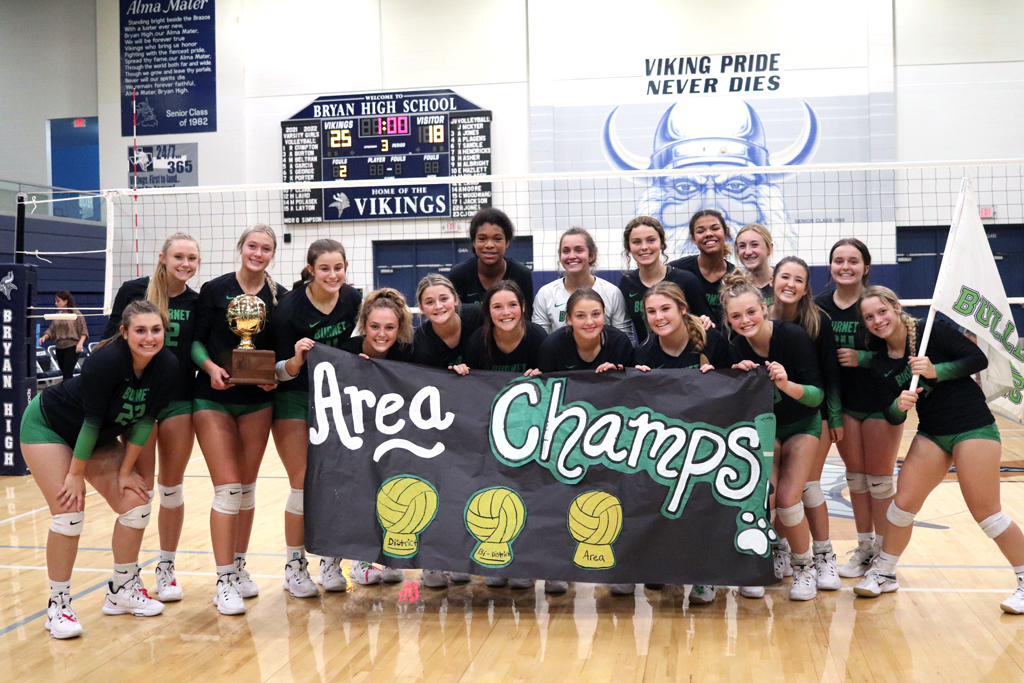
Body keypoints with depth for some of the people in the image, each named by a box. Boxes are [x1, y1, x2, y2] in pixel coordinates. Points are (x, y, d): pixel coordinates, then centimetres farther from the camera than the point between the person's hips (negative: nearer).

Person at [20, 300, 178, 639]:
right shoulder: (107, 361, -34)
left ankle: (122, 591, 16)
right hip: (47, 426, -6)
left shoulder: (167, 366, -19)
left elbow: (144, 420, -11)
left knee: (136, 503, -1)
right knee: (69, 513, -14)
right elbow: (91, 420, -27)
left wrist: (126, 471, -9)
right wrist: (76, 474, -19)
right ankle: (58, 606, 1)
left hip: (99, 436, 6)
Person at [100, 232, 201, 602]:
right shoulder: (133, 291, -3)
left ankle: (167, 567, 24)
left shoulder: (197, 303, 4)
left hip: (180, 401, 2)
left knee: (172, 487, 9)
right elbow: (108, 340, 1)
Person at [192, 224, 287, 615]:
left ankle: (239, 568, 25)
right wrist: (210, 366, -20)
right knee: (227, 488, -8)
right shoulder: (215, 290, -4)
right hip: (214, 400, -3)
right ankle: (224, 581, 1)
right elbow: (195, 340, -2)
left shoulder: (279, 297, 1)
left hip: (257, 401, 3)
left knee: (247, 488, 10)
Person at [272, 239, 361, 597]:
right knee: (304, 483, -6)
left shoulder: (353, 299, -7)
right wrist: (297, 359, -33)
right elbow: (281, 372, -14)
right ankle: (294, 567, 9)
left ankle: (331, 563, 16)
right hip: (295, 400, -4)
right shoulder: (290, 307, -19)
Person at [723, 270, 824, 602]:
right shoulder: (735, 347, -16)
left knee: (788, 499, -14)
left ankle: (804, 567, 11)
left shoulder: (793, 335, -24)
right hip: (764, 427, 2)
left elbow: (817, 395, -25)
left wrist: (787, 384, -44)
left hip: (802, 426, -2)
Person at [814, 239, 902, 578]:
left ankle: (884, 550, 19)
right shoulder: (820, 305, -2)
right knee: (855, 475, 13)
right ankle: (864, 547, 25)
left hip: (880, 402, -4)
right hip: (843, 403, 4)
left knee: (879, 477, 5)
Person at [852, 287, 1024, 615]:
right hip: (931, 434, 5)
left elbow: (979, 359, -13)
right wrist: (899, 406, -21)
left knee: (986, 512, -4)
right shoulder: (879, 360, 1)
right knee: (903, 502, 1)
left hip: (973, 427, -5)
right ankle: (883, 574, 19)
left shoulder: (932, 331, -13)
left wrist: (936, 371, -25)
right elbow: (891, 416, 2)